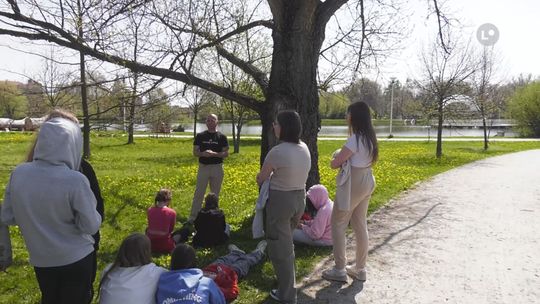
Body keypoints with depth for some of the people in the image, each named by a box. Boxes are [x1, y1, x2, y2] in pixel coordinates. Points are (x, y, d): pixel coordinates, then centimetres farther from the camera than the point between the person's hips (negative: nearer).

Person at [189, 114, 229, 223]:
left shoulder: (221, 137, 2)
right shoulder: (200, 136, 5)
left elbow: (226, 153, -1)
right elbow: (195, 152, 5)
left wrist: (214, 153, -18)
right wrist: (203, 154, -17)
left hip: (217, 168, 0)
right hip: (203, 167, 1)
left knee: (215, 194, 8)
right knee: (198, 193, 2)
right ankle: (192, 217, 9)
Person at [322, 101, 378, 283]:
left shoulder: (355, 139, -21)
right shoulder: (369, 137, 6)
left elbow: (334, 164, -20)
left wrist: (340, 160, 1)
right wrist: (346, 159, 1)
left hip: (354, 184, -9)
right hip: (367, 181, 9)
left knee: (338, 224, 5)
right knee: (360, 225, 15)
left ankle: (340, 270, 12)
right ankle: (360, 269, 26)